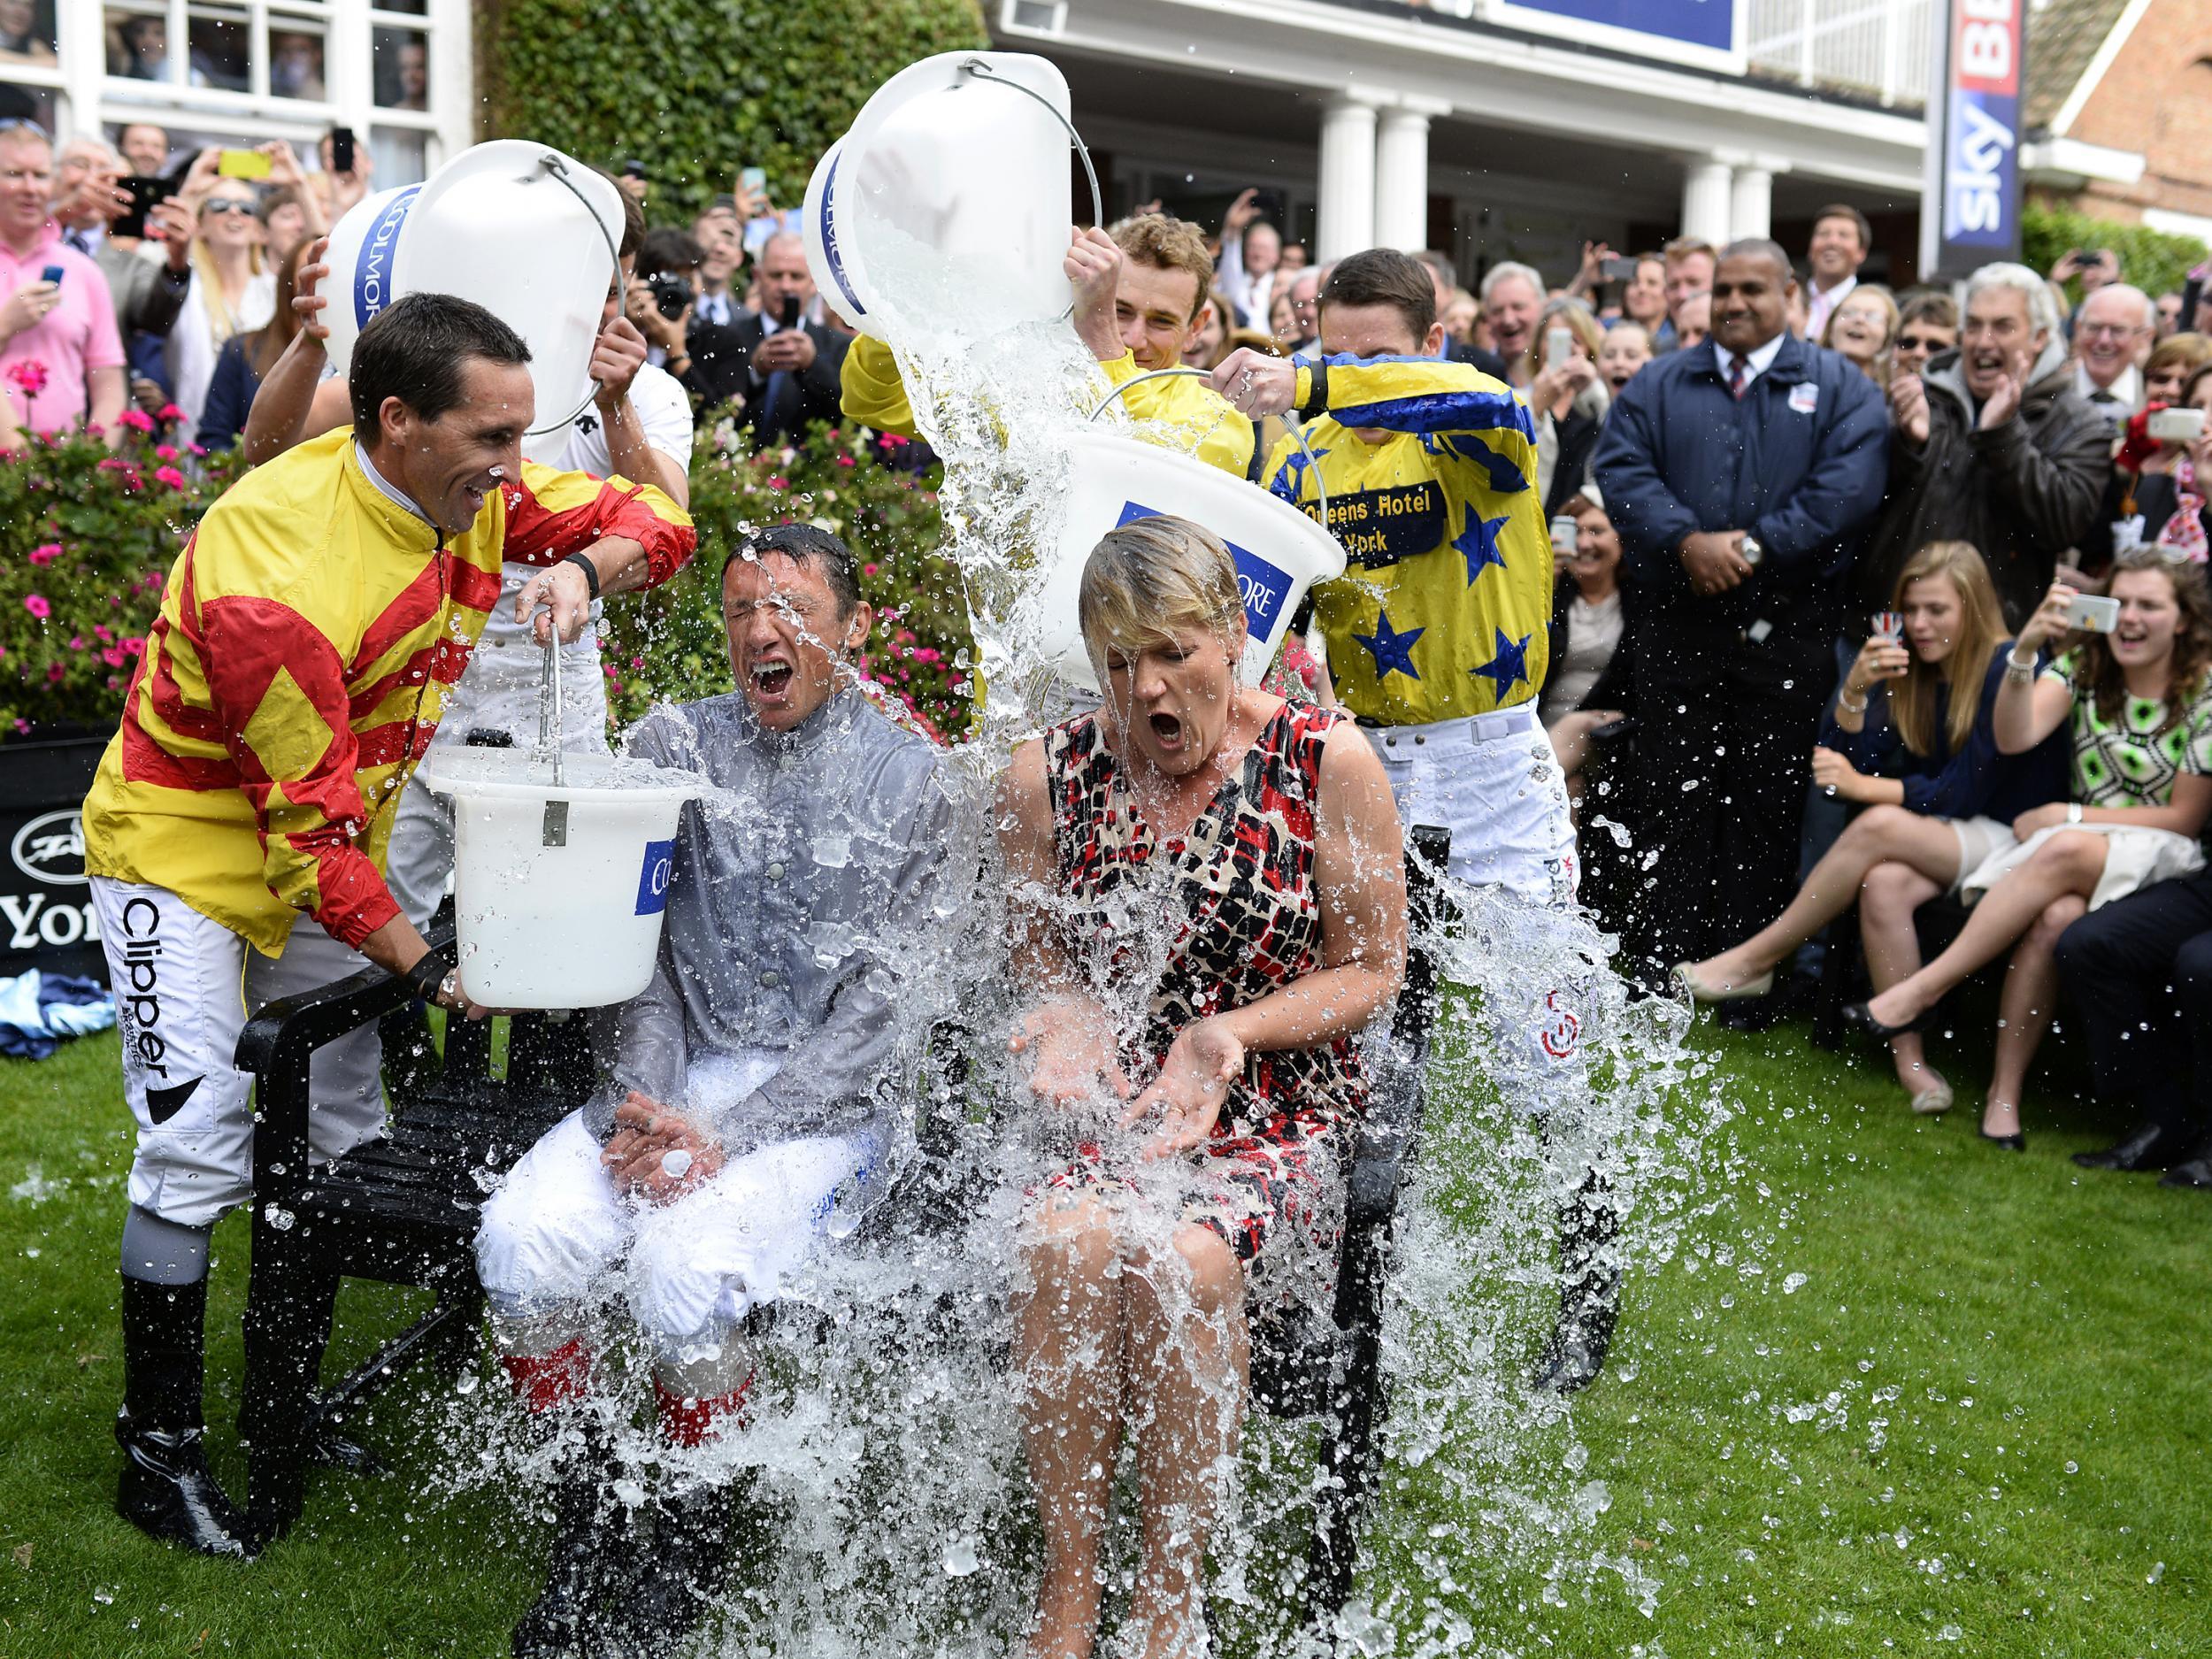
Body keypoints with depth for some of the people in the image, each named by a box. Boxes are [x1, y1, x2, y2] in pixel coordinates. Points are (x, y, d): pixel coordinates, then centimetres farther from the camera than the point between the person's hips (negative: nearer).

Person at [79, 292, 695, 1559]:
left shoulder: (467, 487, -12)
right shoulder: (275, 573, -33)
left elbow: (654, 519, -5)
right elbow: (312, 823, -28)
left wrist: (582, 568, -27)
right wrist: (427, 969, -27)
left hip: (328, 845, 7)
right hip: (189, 848, -7)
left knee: (345, 1134, 10)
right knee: (201, 1147, -11)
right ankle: (157, 1451, 5)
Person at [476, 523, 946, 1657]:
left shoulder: (907, 779, -1)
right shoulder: (671, 743, 9)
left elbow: (879, 1009, -7)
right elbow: (639, 946, 4)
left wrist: (725, 1136, -17)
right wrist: (646, 1100, -15)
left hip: (825, 1104, -3)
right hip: (673, 1077, 4)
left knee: (684, 1269, -30)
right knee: (521, 1241, -23)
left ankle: (691, 1558, -3)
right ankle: (588, 1527, 0)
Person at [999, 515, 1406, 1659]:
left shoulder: (1326, 761, -5)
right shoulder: (1049, 777, 3)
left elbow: (1371, 972, 0)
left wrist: (1230, 1031, -16)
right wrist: (1066, 1012, -9)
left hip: (1282, 1123, -2)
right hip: (1108, 1117, 2)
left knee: (1181, 1260, -32)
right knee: (1064, 1242, -31)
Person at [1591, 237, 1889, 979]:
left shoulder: (1840, 386, 8)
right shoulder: (1659, 383, 13)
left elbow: (1847, 486, -7)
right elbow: (1620, 467, -2)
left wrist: (1755, 545, -15)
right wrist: (1688, 541, -16)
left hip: (1786, 632, -1)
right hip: (1677, 630, 1)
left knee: (1766, 804, 2)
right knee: (1676, 799, 3)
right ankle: (1664, 967, 8)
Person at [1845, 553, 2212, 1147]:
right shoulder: (2084, 664, 9)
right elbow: (2014, 738, -9)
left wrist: (2068, 816, -9)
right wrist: (2024, 650, -25)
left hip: (2164, 860, -3)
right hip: (2076, 855, 3)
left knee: (2063, 852, -38)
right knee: (2055, 916, -36)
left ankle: (1922, 989, -33)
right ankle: (2005, 1092, -29)